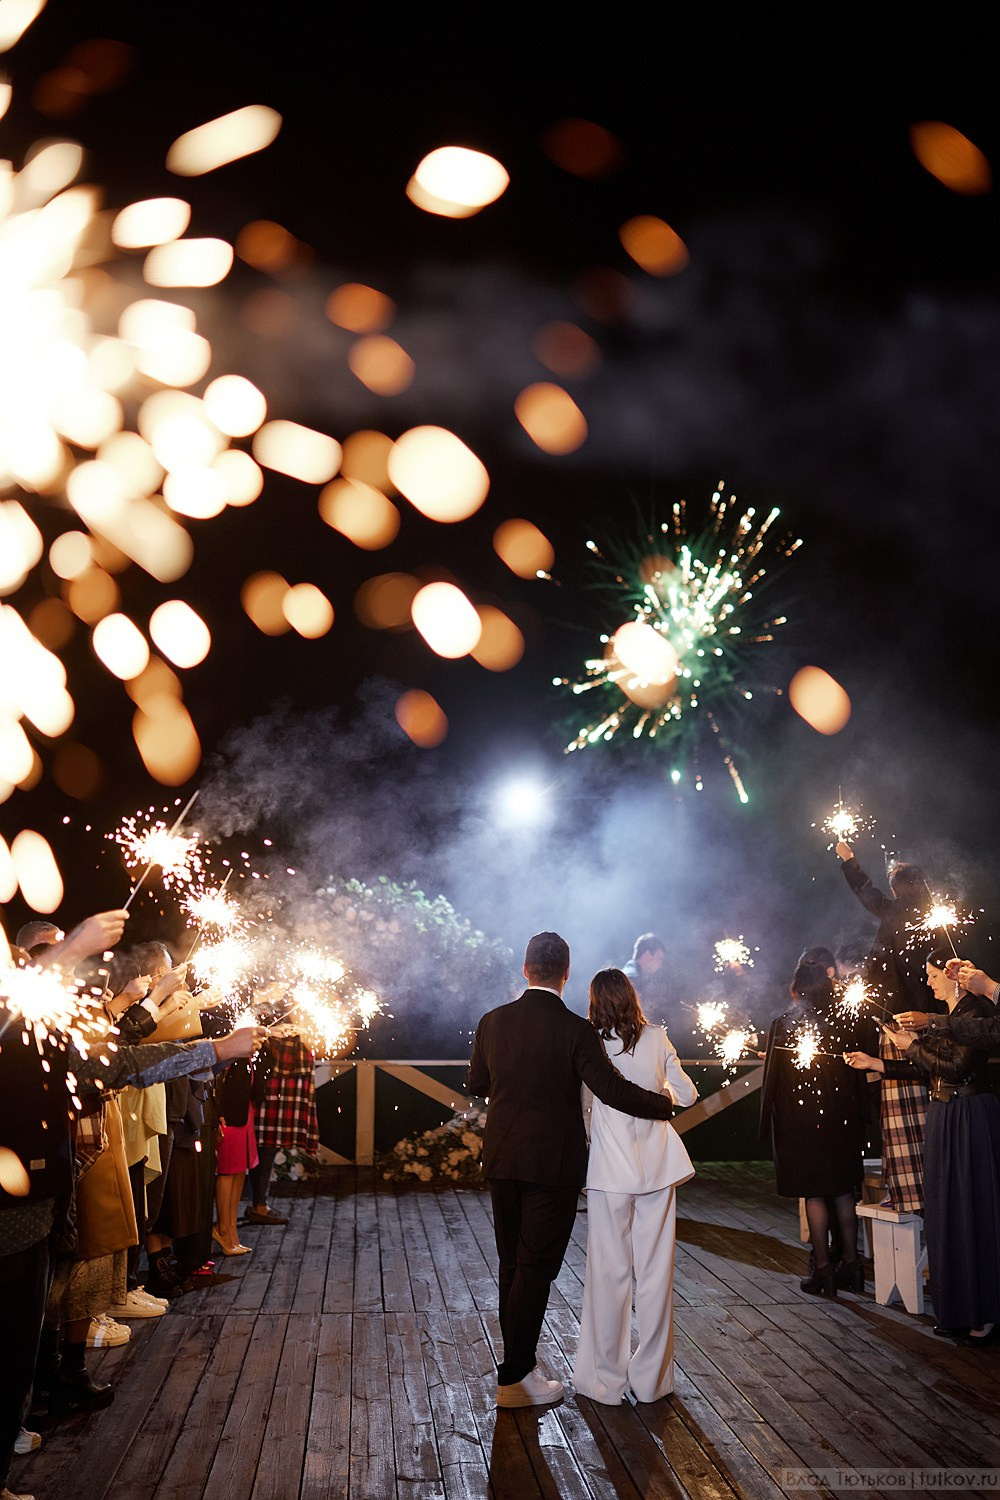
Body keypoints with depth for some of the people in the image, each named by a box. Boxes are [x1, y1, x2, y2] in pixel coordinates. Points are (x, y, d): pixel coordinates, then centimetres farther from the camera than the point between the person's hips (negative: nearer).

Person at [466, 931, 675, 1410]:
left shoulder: (492, 1022, -1)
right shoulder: (575, 1030, -15)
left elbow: (476, 1084, 11)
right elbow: (612, 1089, -15)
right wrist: (664, 1104, 1)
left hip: (502, 1159, 5)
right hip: (552, 1163, -5)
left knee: (512, 1265, 16)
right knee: (536, 1268, 4)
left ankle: (517, 1364, 27)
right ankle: (515, 1377, 9)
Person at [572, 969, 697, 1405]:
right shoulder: (657, 1039, -2)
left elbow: (583, 1106, -2)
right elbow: (686, 1094, 7)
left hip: (610, 1171, -2)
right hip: (657, 1167, 3)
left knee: (608, 1271, 7)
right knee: (655, 1271, 10)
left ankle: (606, 1379, 15)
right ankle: (651, 1378, 20)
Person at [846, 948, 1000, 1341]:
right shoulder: (947, 1016, 14)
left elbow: (957, 1065, -20)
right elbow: (929, 1069, 15)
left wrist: (914, 1045, -8)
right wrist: (874, 1063, 13)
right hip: (942, 1117, 9)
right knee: (944, 1211, 11)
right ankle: (956, 1309, 20)